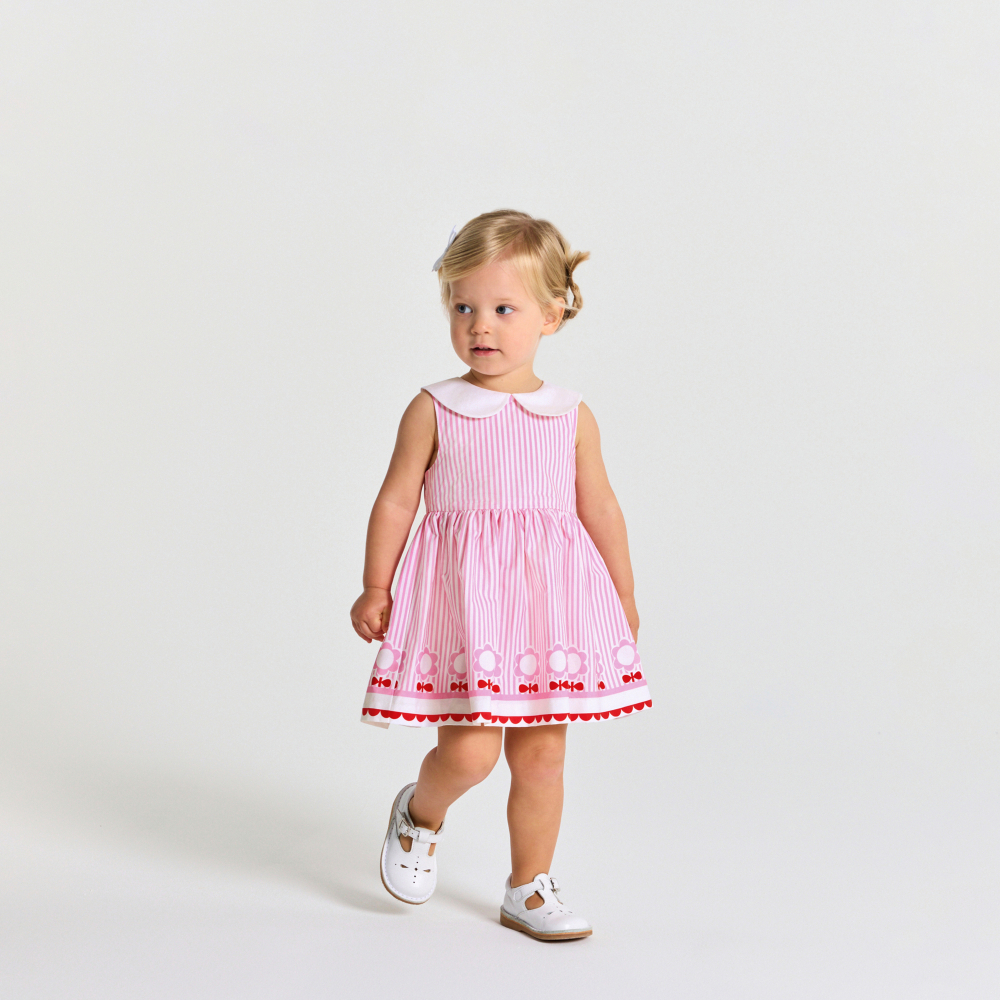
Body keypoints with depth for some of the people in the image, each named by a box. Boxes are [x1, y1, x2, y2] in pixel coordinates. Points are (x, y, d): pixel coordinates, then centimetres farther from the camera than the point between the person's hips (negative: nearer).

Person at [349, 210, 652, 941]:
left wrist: (624, 599, 15)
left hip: (551, 598, 3)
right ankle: (419, 814, 25)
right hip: (463, 597, -3)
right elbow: (396, 500, 2)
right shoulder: (434, 410, -2)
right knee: (470, 750, -10)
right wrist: (376, 589, 1)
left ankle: (529, 888, 25)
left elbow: (600, 509, 11)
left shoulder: (572, 416, 5)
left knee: (541, 755, 8)